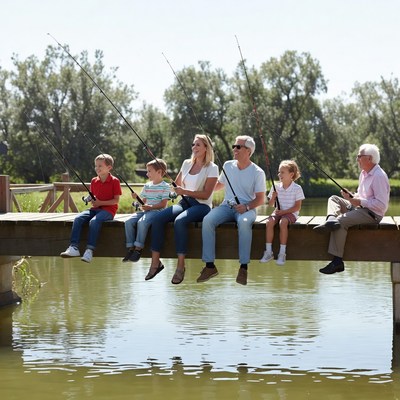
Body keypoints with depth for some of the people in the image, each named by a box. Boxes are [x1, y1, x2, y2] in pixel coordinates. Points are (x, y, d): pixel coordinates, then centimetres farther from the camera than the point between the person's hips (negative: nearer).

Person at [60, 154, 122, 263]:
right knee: (78, 219, -20)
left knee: (94, 221, -35)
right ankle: (74, 248, -27)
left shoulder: (114, 181, -4)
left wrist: (100, 202, -15)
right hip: (95, 209, 6)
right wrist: (91, 200, -3)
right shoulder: (94, 181, 14)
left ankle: (89, 250, -34)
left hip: (108, 210, -6)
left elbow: (116, 200, -7)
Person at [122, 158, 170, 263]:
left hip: (157, 211, -7)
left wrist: (151, 207, -20)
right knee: (128, 222, -18)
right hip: (145, 210, 7)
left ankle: (138, 248, -28)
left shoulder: (165, 186, -1)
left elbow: (163, 204, -9)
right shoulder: (147, 186, 20)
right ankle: (130, 248, -16)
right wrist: (136, 198, 1)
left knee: (142, 222, -34)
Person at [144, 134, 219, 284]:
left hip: (202, 206, -6)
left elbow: (206, 194, -11)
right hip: (185, 203, 6)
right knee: (158, 219, -22)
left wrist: (185, 191, -20)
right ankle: (155, 262, -19)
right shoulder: (187, 164, 15)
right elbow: (177, 184, 25)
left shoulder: (212, 168, -3)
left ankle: (180, 266, -32)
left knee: (179, 221, -37)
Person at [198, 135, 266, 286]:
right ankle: (209, 265, -25)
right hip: (227, 206, 4)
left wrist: (247, 207, -20)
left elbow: (260, 199, -2)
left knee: (244, 222, -40)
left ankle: (243, 267, -34)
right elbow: (219, 185, 28)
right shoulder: (228, 166, 12)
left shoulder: (257, 172, -1)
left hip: (246, 209, -4)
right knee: (207, 220, -27)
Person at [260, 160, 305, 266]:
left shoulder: (297, 188, -6)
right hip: (278, 212, 4)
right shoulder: (276, 187, 6)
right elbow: (270, 204, 10)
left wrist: (283, 211, -17)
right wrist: (273, 197, -12)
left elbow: (297, 207, -8)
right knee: (269, 222, -28)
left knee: (283, 222, -36)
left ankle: (282, 253, -29)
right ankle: (268, 251, -23)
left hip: (290, 213, -4)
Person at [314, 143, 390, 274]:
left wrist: (359, 202, -20)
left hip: (372, 213, -10)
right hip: (360, 207, 10)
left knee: (342, 221, -26)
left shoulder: (379, 176, -18)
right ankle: (331, 219, -26)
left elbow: (381, 205, -22)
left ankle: (337, 261, -25)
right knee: (333, 199, 7)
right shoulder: (364, 173, 13)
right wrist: (352, 196, 3)